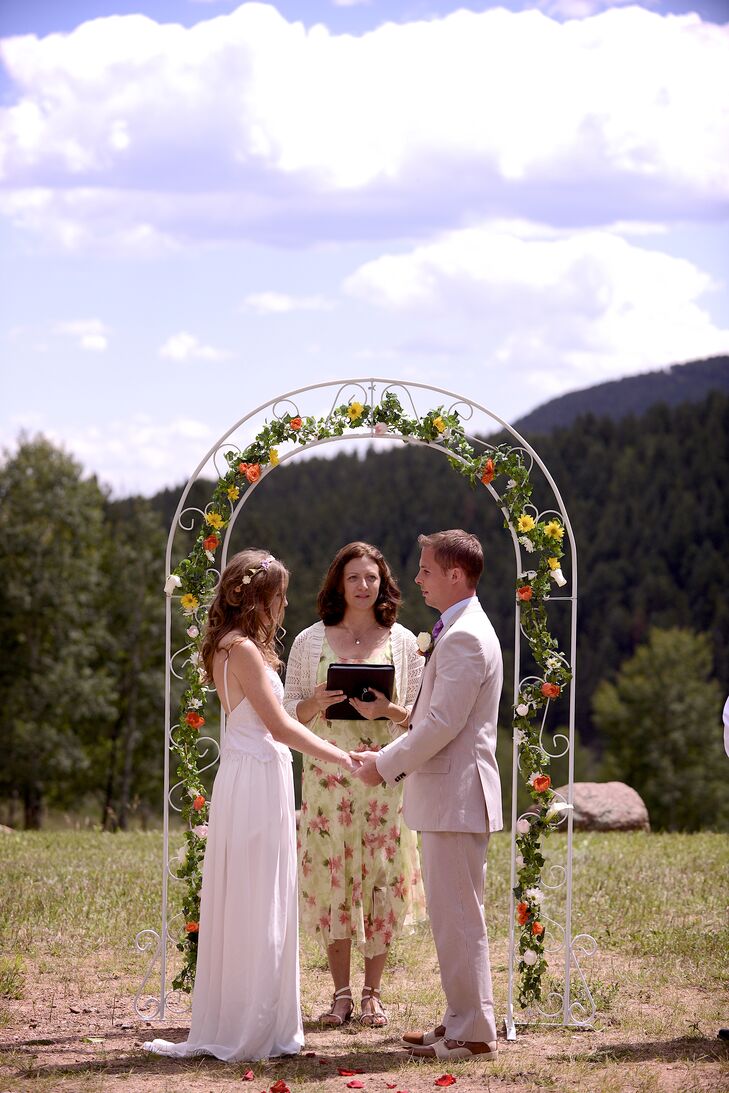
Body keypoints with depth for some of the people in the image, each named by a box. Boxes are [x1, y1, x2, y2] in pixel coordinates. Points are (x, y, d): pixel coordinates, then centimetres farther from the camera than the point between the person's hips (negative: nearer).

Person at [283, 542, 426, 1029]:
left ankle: (373, 994, 7)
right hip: (328, 772, 0)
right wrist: (317, 703, -12)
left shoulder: (402, 641, 6)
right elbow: (290, 711, 9)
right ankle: (341, 993, 8)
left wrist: (389, 711, -13)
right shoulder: (311, 640, 7)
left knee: (382, 878, -2)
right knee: (332, 879, -1)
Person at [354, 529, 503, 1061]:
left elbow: (443, 723, -21)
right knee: (452, 915, 15)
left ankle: (473, 1032, -3)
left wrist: (386, 764, -11)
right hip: (447, 796, 11)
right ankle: (463, 1019, 21)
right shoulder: (460, 631, 17)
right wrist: (395, 758, 12)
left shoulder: (464, 637, -17)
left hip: (456, 797, -11)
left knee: (457, 916, -6)